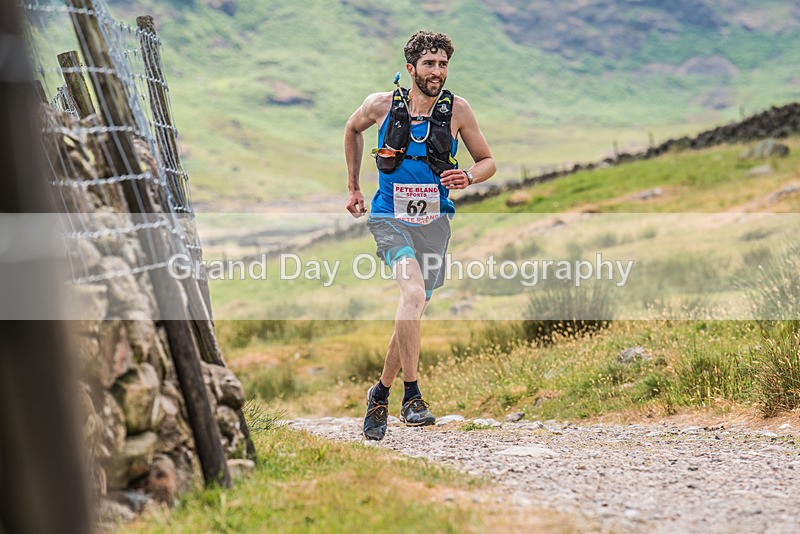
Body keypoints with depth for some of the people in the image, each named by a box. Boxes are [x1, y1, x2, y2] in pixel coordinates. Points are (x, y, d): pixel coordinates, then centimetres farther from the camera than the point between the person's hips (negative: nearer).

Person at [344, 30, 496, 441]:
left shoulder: (457, 110, -4)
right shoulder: (381, 105, -5)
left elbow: (488, 161, 7)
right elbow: (352, 129, 18)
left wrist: (468, 177, -16)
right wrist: (353, 187, 19)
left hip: (434, 221, 3)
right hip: (389, 217, -2)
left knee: (413, 311, 8)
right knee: (414, 293, -27)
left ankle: (381, 393, 31)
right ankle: (411, 397, -22)